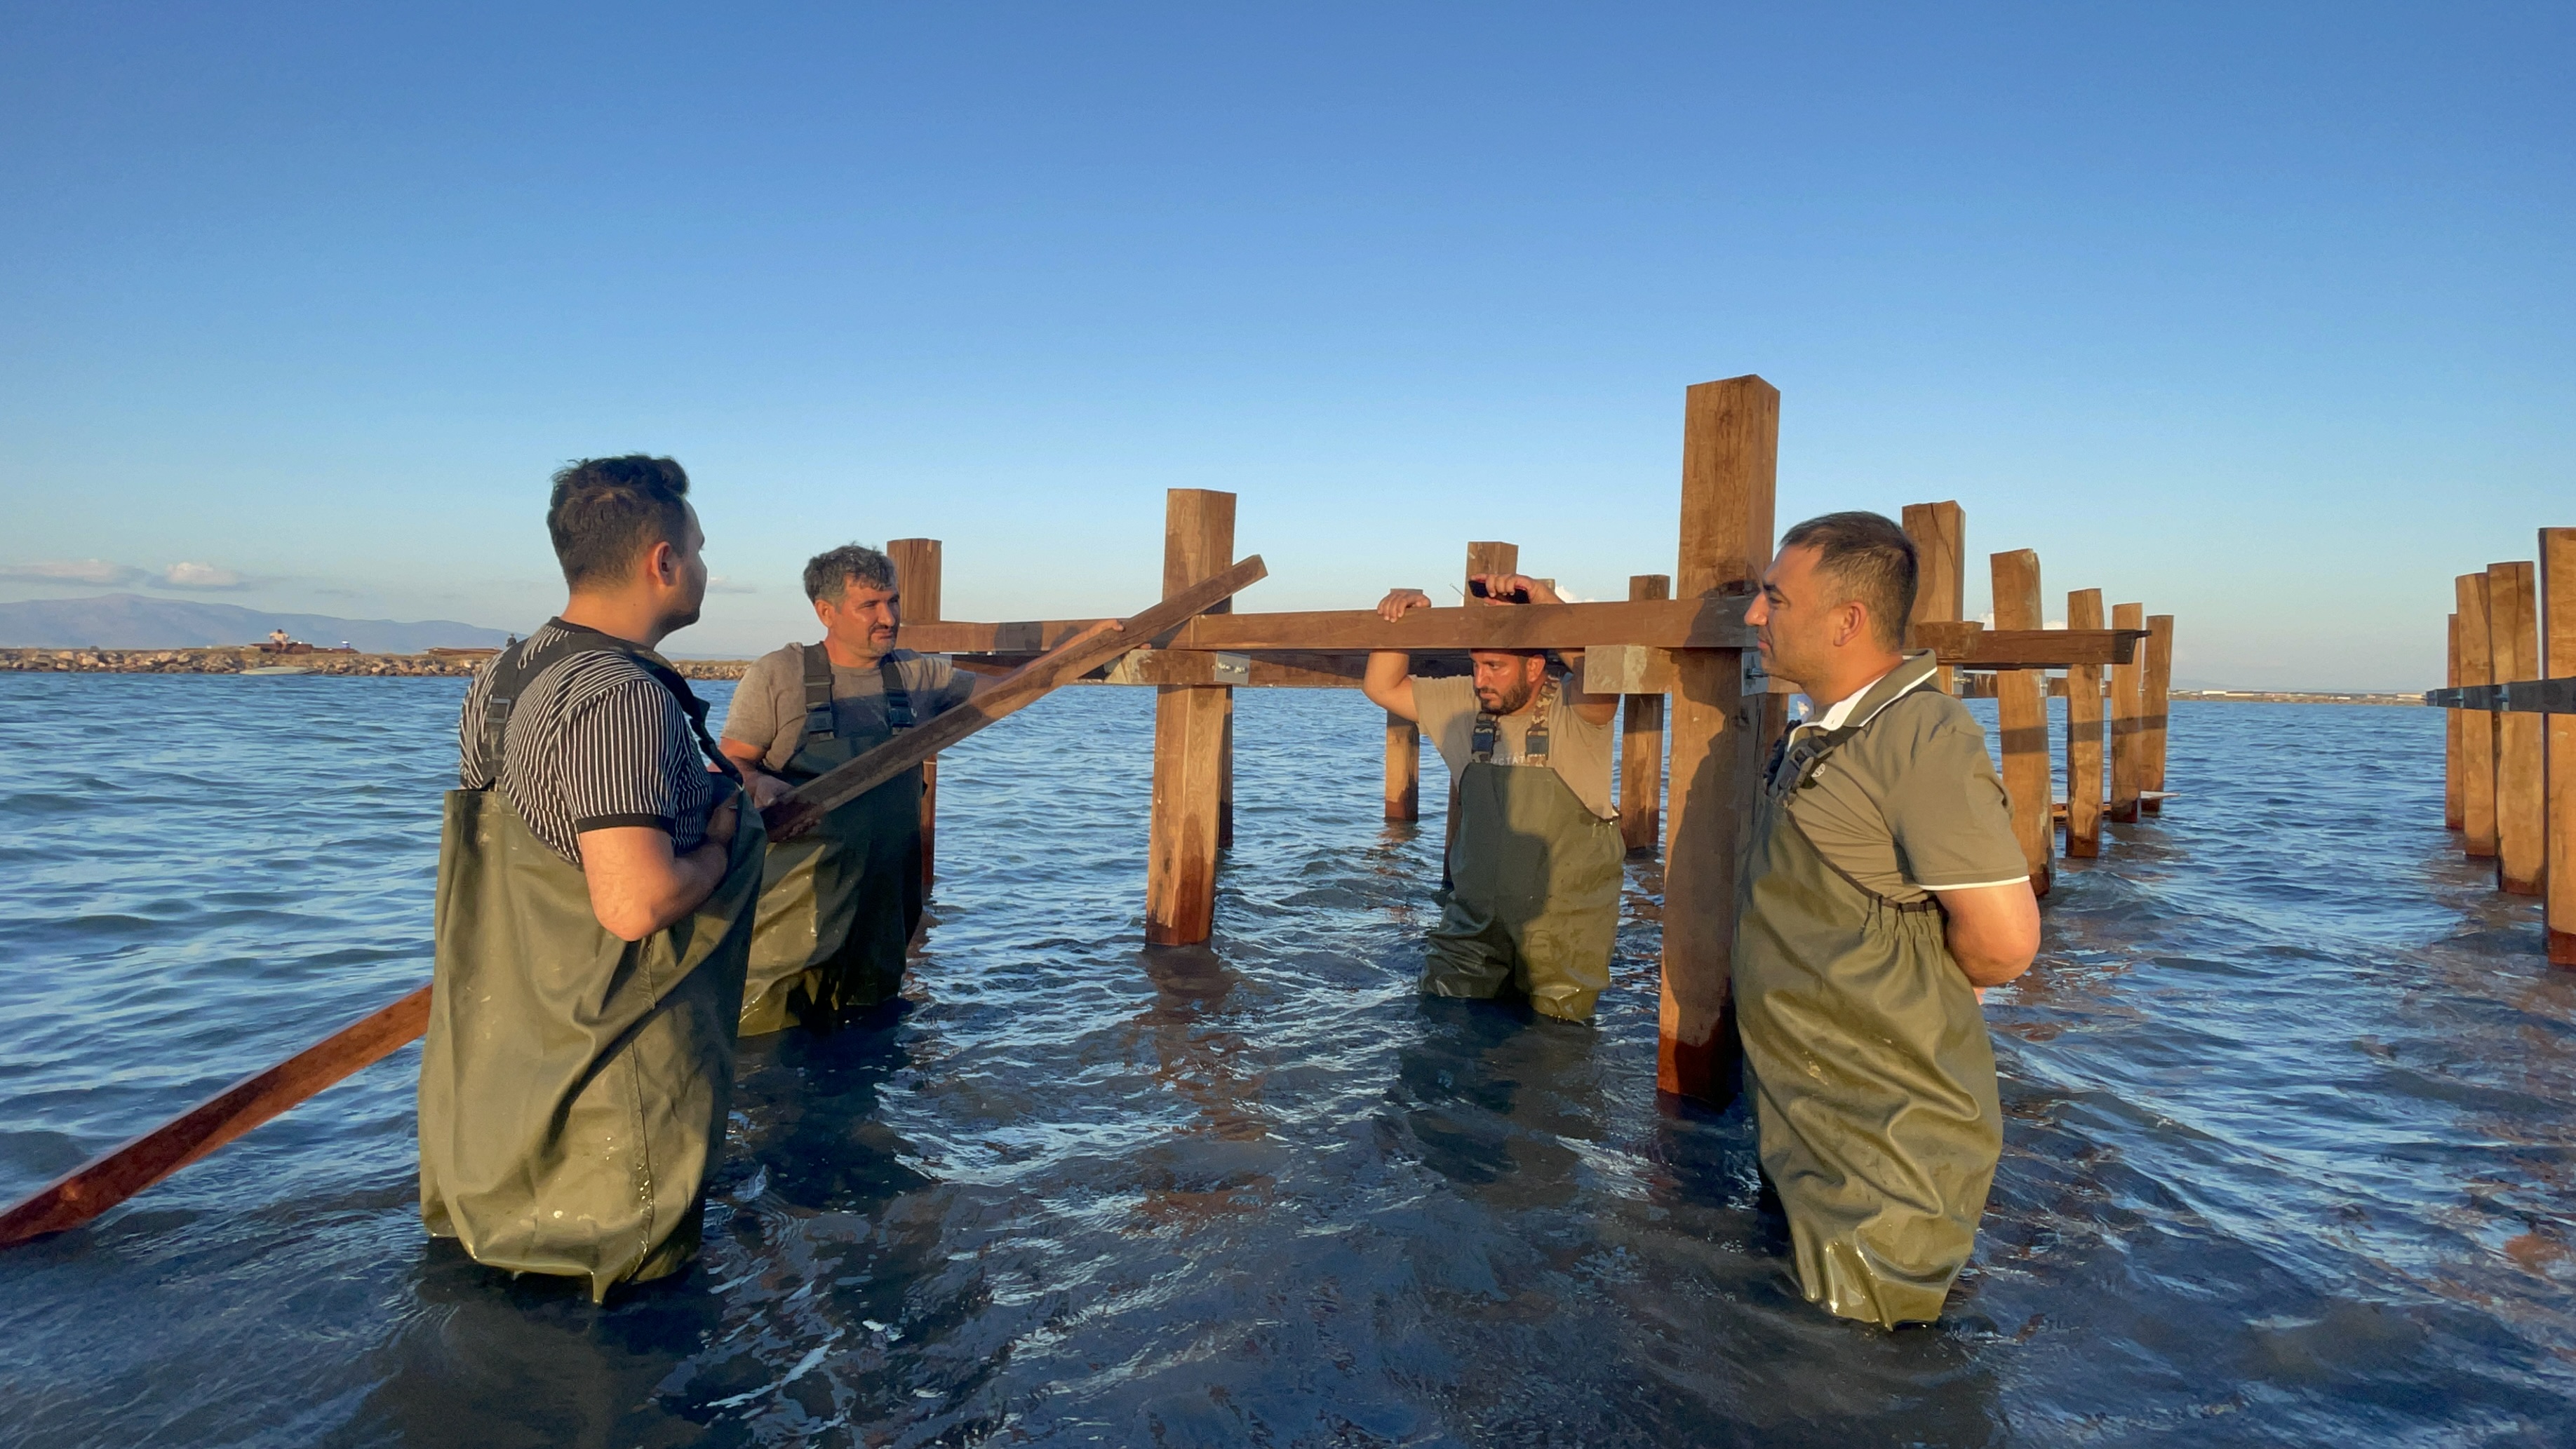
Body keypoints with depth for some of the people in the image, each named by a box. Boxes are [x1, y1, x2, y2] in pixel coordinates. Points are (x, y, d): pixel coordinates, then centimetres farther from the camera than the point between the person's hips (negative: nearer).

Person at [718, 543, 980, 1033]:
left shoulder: (918, 676, 8)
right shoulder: (775, 675, -2)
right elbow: (730, 763, -2)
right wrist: (760, 784, -26)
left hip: (887, 897, 4)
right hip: (797, 903, -4)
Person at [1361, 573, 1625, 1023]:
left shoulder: (1575, 712, -14)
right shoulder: (1465, 706, 2)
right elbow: (1382, 686, 5)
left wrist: (1543, 598, -41)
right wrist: (1404, 617, -10)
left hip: (1563, 930, -4)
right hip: (1474, 920, 4)